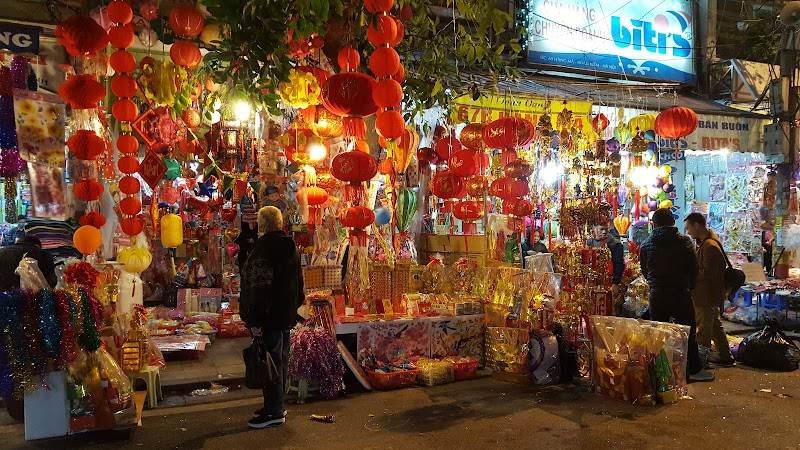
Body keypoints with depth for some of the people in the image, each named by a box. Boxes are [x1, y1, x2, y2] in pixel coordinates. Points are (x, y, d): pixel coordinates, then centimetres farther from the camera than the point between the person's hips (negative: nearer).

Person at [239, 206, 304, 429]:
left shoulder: (263, 249, -18)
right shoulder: (291, 248, 11)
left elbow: (259, 288, -23)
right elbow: (298, 282, 19)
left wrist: (254, 320, -20)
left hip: (269, 318, -9)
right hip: (287, 315, 9)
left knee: (270, 362, -2)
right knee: (281, 361, 16)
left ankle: (274, 413, 5)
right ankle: (276, 407, 28)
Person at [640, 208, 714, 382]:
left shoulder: (646, 245, 1)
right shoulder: (684, 241, -6)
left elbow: (645, 272, 7)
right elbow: (693, 268, -2)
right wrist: (689, 286, 13)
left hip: (656, 294, 2)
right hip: (680, 293, -2)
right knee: (688, 332, 7)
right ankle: (694, 370, 14)